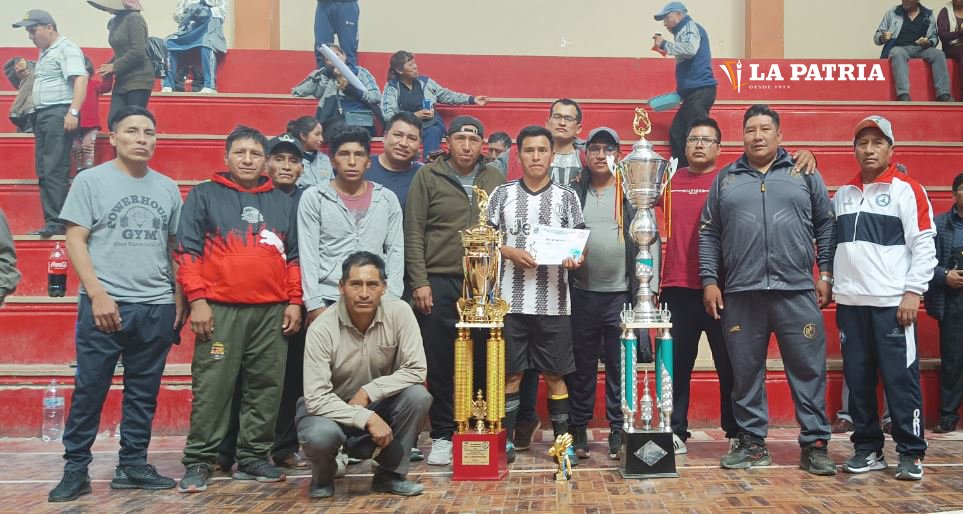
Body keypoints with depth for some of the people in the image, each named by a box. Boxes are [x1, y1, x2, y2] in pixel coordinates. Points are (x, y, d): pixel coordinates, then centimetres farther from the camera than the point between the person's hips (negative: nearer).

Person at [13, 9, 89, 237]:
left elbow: (80, 80, -18)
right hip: (42, 115, 10)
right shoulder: (45, 52, 22)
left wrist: (73, 112, -26)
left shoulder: (66, 49, -7)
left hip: (59, 113, -10)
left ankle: (56, 222, -13)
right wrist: (36, 114, 18)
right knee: (43, 171, 7)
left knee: (55, 170, -13)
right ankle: (51, 222, 8)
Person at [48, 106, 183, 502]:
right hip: (104, 304, -3)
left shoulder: (167, 188, 11)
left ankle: (133, 465, 18)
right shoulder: (90, 181, 1)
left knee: (143, 393, 9)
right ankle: (75, 469, 10)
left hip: (157, 307, 3)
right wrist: (98, 294, -12)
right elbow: (75, 242, -3)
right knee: (89, 391, 0)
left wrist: (180, 298, 6)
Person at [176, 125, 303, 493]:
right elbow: (188, 250, 1)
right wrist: (197, 300, -8)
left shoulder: (283, 203, 16)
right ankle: (198, 461, 6)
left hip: (272, 311, 3)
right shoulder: (204, 196, 6)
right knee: (212, 387, -3)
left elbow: (294, 256, 17)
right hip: (221, 309, -3)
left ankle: (253, 457, 16)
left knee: (266, 387, 5)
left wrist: (294, 302, 8)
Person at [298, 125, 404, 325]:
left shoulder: (387, 199, 8)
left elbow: (396, 251, 6)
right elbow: (308, 254, -2)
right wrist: (314, 304, -9)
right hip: (328, 299, -1)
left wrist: (391, 300, -3)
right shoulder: (314, 197, 2)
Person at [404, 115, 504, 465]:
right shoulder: (428, 177, 2)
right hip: (439, 283, -2)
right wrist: (419, 282, -7)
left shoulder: (494, 179, 9)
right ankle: (442, 436, 14)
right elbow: (413, 233, -1)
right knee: (440, 366, 3)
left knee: (483, 363, 5)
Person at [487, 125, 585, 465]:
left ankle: (562, 440, 15)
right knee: (510, 373, 6)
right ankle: (506, 439, 16)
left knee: (555, 374, 5)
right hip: (511, 300, 0)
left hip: (553, 302, 0)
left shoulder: (567, 196, 8)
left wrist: (575, 258, -16)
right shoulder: (502, 194, 7)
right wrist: (510, 252, -13)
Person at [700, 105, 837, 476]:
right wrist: (709, 281, 2)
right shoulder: (725, 179, 12)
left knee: (808, 370, 0)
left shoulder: (804, 174, 10)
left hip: (798, 292, -1)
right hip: (741, 294, 1)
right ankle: (752, 442, 17)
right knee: (746, 372, 6)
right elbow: (708, 234, 10)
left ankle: (814, 445, 10)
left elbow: (826, 226, 10)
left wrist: (825, 274, 2)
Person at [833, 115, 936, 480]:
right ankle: (868, 448, 18)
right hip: (849, 302, 5)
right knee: (857, 378, 7)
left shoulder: (907, 189, -1)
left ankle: (911, 453, 8)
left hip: (892, 302, -4)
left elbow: (924, 245, -5)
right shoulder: (843, 194, 14)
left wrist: (913, 292, -11)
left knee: (900, 377, -3)